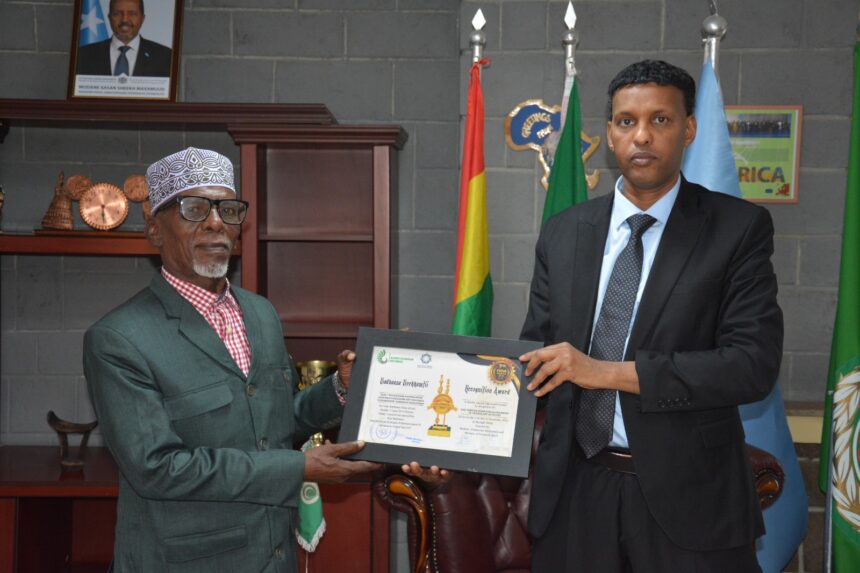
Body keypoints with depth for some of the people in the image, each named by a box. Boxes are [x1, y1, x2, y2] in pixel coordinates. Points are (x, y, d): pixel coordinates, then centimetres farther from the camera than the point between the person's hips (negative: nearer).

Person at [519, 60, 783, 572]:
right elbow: (537, 354, 9)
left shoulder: (739, 228, -5)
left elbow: (755, 364, -15)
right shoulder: (563, 233, 6)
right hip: (575, 492, 3)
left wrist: (609, 371, -19)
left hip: (688, 499, -3)